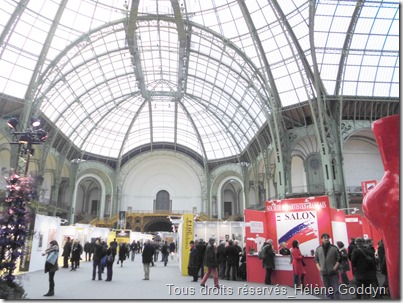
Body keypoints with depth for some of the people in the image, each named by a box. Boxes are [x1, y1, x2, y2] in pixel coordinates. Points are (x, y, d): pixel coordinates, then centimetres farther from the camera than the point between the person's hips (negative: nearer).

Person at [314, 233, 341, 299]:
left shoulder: (334, 248, -4)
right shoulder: (318, 249, 3)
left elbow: (339, 259, -2)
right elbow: (316, 259, 11)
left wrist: (335, 268, -10)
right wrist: (319, 268, 0)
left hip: (333, 273, -2)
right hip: (323, 273, 3)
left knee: (336, 290, -2)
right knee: (328, 291, 12)